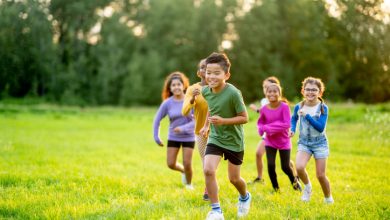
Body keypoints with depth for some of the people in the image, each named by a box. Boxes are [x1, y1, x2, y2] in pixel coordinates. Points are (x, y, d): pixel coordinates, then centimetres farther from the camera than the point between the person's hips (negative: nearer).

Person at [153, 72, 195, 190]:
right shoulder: (167, 103, -10)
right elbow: (157, 119, -2)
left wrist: (184, 128, -29)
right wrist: (156, 137, -4)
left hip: (188, 137, -2)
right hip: (173, 137, 2)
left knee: (187, 164, -4)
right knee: (171, 164, 0)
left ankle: (189, 184, 25)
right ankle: (183, 171, 35)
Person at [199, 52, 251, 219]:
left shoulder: (233, 93, -26)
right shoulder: (205, 91, -8)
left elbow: (244, 118, -20)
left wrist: (223, 121, -30)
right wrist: (206, 125, 6)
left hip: (234, 140, -3)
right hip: (215, 137, 4)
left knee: (234, 178, 10)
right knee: (208, 170, -18)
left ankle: (245, 197, 45)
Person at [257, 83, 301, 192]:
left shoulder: (284, 106, -18)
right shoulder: (264, 109, -7)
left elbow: (287, 124, -23)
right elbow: (260, 123, 8)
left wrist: (269, 127, -24)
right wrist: (263, 128, -16)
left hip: (284, 141, -2)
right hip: (270, 142, 2)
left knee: (285, 167, 3)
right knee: (270, 165, -6)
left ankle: (294, 180, 37)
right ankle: (275, 188, 16)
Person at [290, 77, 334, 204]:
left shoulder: (323, 108, -13)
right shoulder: (299, 107, -5)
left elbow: (321, 127, -22)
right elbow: (294, 118, 17)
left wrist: (307, 116, -30)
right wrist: (292, 129, -2)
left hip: (320, 143, -1)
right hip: (304, 143, 2)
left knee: (321, 175, 2)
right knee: (299, 167, -25)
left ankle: (328, 199, 28)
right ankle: (307, 186, 7)